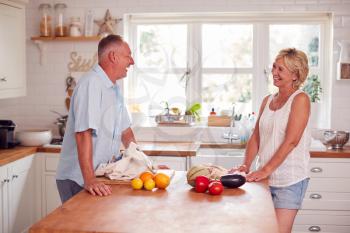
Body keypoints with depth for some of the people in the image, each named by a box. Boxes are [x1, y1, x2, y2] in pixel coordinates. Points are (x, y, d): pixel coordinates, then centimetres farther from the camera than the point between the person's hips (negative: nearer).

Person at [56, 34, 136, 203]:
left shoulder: (114, 89, 11)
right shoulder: (91, 84, -19)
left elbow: (125, 130, 16)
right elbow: (84, 134, -28)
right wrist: (89, 180, -33)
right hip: (77, 179, -8)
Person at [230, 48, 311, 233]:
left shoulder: (300, 99, -7)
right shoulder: (267, 101, 12)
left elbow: (291, 141, -16)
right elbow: (256, 137, 13)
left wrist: (265, 170, -18)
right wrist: (245, 166, 1)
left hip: (289, 180, -6)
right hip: (266, 178, 6)